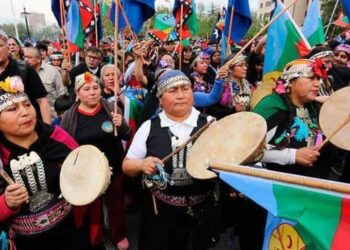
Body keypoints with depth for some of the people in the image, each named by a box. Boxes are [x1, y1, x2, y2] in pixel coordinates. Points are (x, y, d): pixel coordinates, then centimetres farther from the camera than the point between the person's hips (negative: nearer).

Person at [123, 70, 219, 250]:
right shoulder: (149, 127, -2)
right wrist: (142, 164, -16)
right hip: (159, 213, 0)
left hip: (201, 213, 0)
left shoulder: (210, 124, -4)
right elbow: (127, 165, 4)